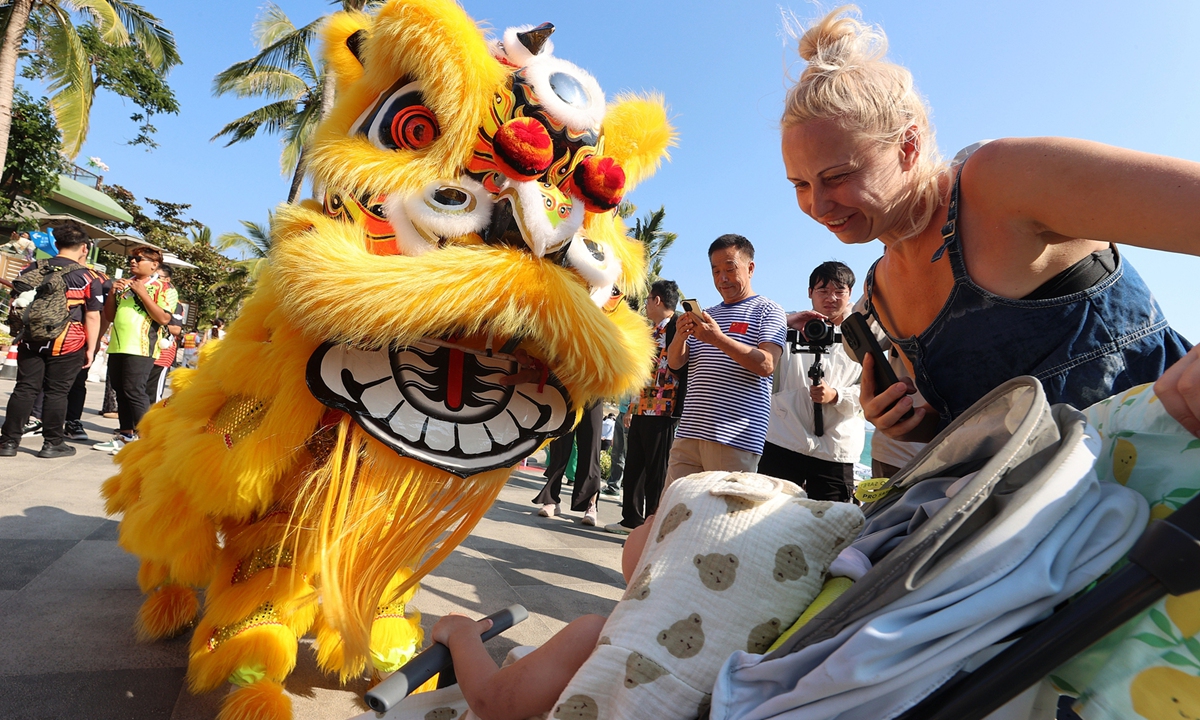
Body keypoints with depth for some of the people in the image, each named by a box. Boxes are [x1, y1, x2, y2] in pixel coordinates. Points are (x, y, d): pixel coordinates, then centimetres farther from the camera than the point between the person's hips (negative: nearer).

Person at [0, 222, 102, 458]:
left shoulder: (32, 270, 8)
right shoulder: (88, 278, -6)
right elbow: (92, 316, -7)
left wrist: (20, 333, 25)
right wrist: (91, 348, -2)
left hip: (31, 340, 4)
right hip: (68, 344, -4)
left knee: (24, 389, 9)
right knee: (56, 392, 3)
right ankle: (52, 443, 11)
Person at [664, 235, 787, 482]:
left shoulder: (768, 312, 4)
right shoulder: (707, 315, 20)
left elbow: (766, 365, -12)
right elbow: (675, 363, 13)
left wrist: (718, 339, -22)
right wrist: (680, 336, -8)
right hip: (689, 433, 5)